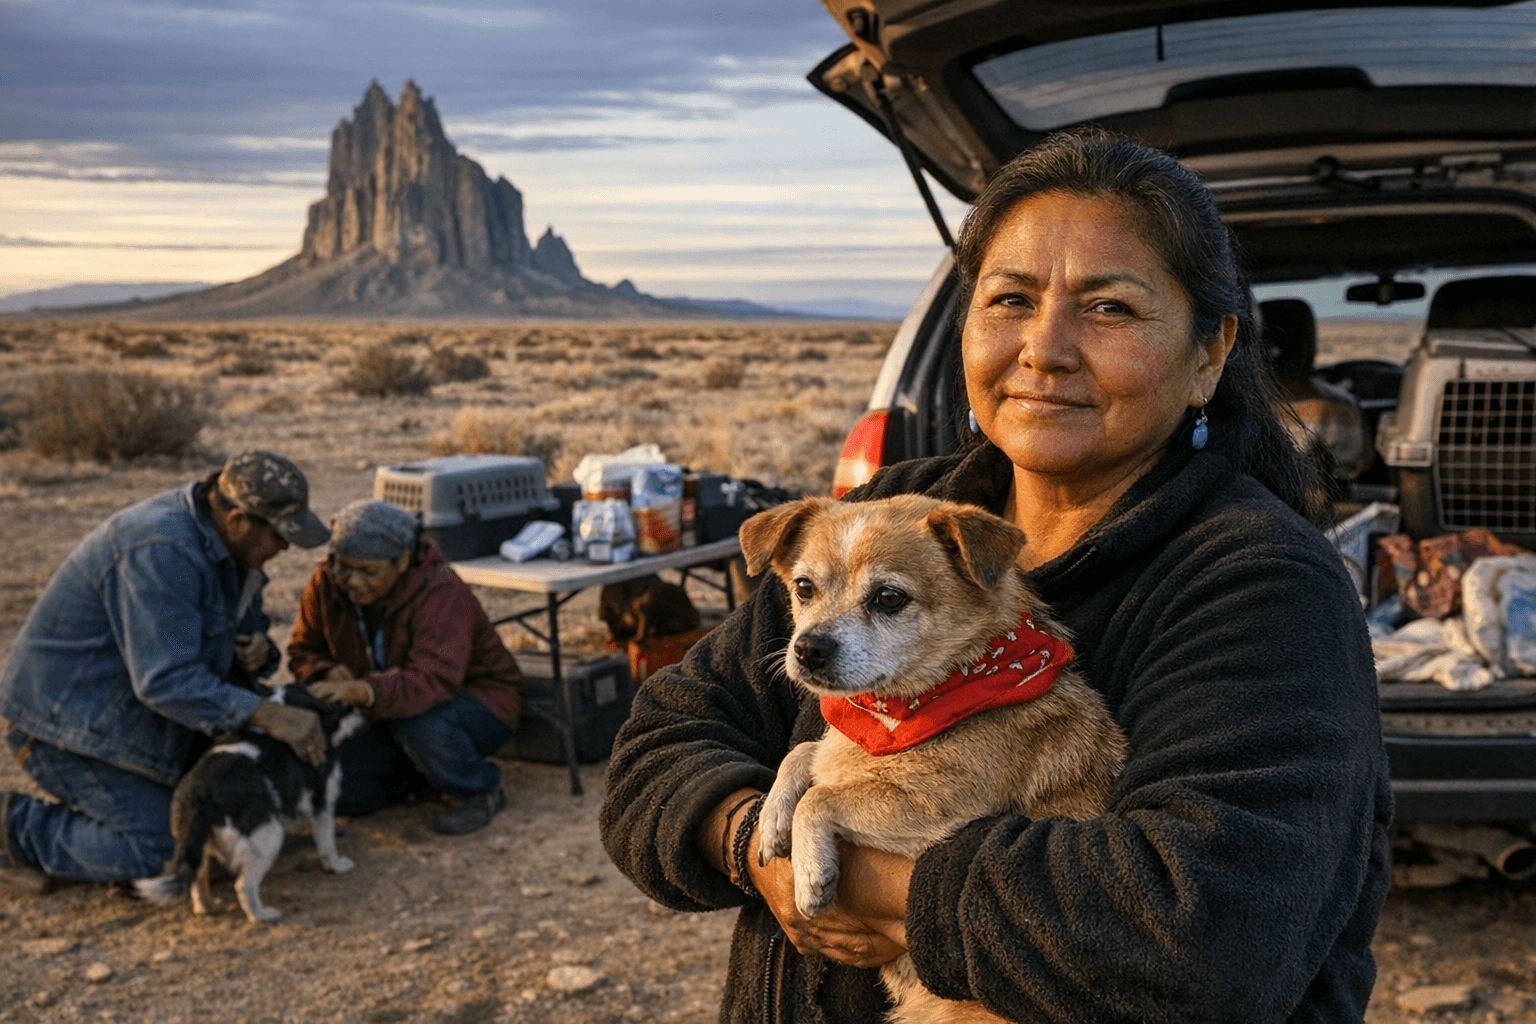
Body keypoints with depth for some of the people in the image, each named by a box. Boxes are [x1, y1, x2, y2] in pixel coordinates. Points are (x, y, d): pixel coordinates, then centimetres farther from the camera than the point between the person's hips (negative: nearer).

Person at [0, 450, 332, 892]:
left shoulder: (221, 541, 0)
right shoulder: (163, 550, -30)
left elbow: (245, 628, 11)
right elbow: (166, 680, -34)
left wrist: (256, 654, -14)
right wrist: (271, 716, -35)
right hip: (71, 718, -9)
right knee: (158, 852, -13)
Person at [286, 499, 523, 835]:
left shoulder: (442, 594, -29)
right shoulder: (326, 584, -10)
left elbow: (432, 680, -43)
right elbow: (304, 651, 2)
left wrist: (362, 691, -59)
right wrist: (330, 673, -23)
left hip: (476, 701, -6)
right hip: (390, 715, 6)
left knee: (418, 723, -40)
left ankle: (479, 790, -9)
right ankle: (419, 772, 16)